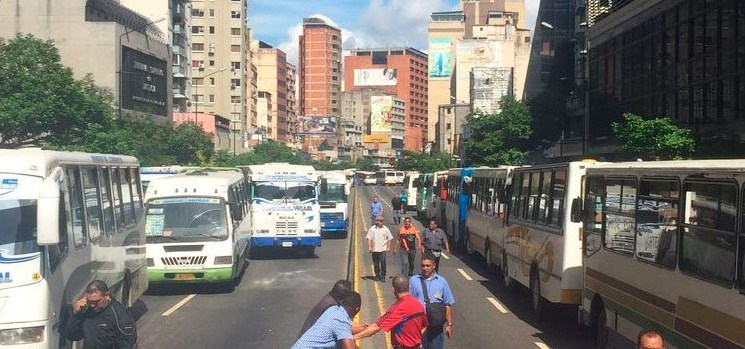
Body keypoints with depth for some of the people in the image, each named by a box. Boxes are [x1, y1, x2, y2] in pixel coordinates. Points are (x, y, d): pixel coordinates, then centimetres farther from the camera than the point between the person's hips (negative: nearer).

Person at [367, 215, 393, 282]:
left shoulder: (385, 229, 4)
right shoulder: (372, 229, 1)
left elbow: (389, 238, 10)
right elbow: (369, 239, 1)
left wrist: (387, 247, 6)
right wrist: (369, 247, -6)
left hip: (383, 249, -1)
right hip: (374, 249, 1)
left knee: (383, 262, -13)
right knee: (376, 264, 7)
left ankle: (383, 276, -4)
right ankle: (377, 276, 21)